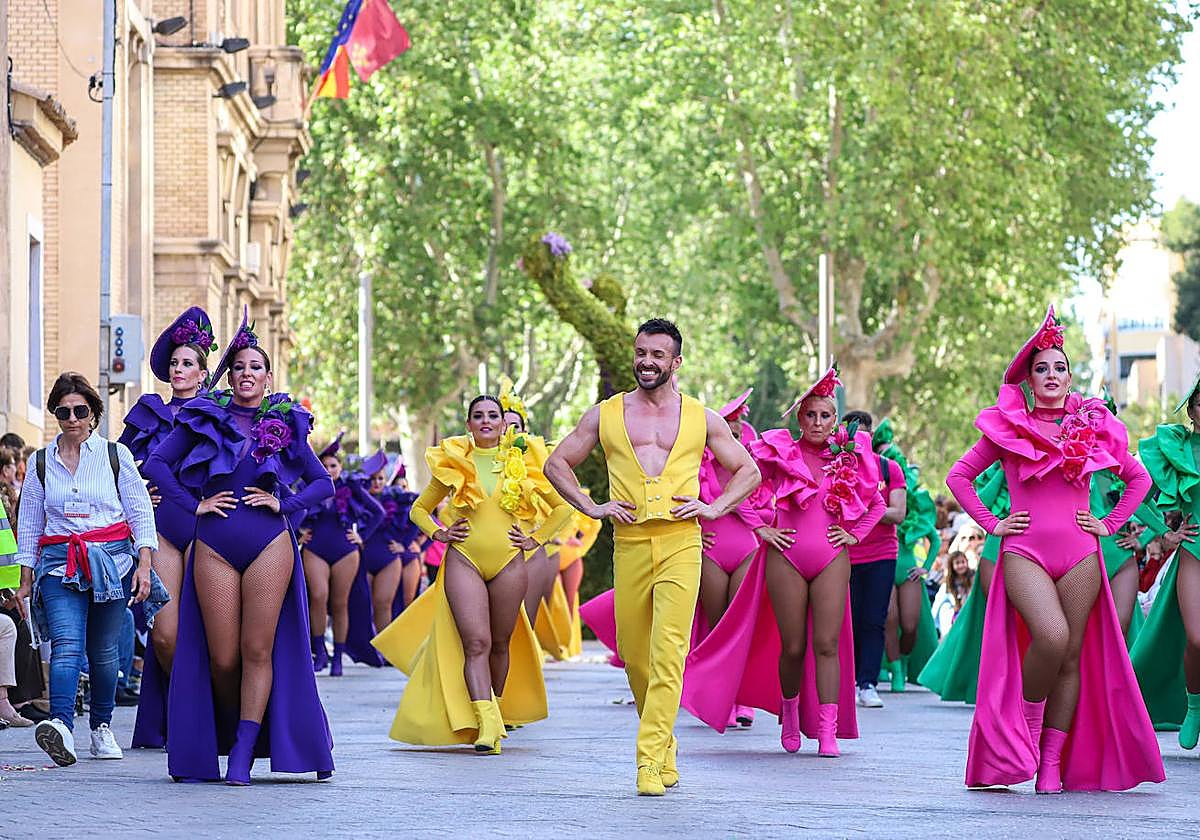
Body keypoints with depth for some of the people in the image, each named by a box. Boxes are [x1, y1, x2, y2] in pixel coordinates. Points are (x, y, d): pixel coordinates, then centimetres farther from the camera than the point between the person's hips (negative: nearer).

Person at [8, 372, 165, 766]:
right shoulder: (40, 462, 11)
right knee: (66, 643, -20)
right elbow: (29, 523, 15)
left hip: (113, 560, 0)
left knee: (103, 650, 3)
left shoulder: (115, 454, 7)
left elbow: (141, 511, 6)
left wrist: (144, 563, -3)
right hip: (60, 563, 0)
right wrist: (26, 580, 12)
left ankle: (102, 726, 22)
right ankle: (61, 725, -38)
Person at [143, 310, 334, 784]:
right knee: (222, 657, -1)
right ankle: (229, 735, 22)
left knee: (258, 650, -7)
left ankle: (243, 753, -5)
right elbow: (156, 463, 7)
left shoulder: (286, 424, 11)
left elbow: (323, 482, 14)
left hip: (270, 544, 0)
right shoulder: (205, 418, 9)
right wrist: (193, 504, -3)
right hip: (214, 545, 0)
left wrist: (285, 504, -1)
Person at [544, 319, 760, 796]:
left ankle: (650, 761, -18)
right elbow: (557, 463, 18)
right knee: (634, 655, 6)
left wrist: (715, 508, 2)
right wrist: (590, 507, 5)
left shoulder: (701, 419, 10)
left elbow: (748, 471, 18)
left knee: (667, 652, -15)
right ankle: (665, 748, 27)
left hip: (680, 544, -2)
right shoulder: (605, 415, 11)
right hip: (628, 545, 2)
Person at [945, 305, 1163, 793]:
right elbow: (959, 476, 12)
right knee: (1051, 636, -26)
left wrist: (1110, 524, 10)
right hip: (1024, 552, -3)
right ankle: (1028, 721, -2)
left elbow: (1139, 478, 20)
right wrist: (991, 523, 4)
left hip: (1079, 554, 3)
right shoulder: (1007, 427, 6)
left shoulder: (1092, 426, 10)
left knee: (1073, 656, -2)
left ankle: (1053, 763, 3)